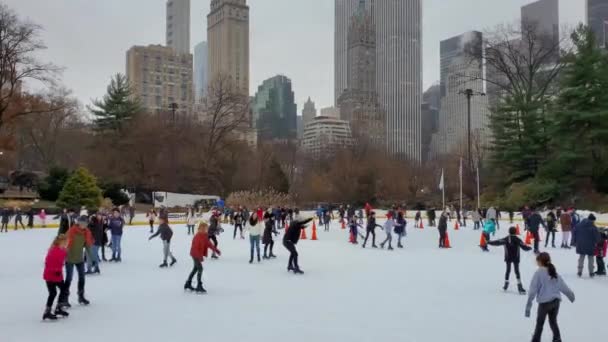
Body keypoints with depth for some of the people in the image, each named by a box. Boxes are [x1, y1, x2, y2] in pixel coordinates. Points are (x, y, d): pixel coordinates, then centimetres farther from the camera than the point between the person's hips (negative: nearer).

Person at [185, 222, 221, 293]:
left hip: (199, 254, 10)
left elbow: (209, 244, 8)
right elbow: (195, 247, -27)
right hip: (195, 254, -10)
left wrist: (216, 250, 3)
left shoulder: (205, 236, 3)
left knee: (195, 268, 18)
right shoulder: (197, 236, -24)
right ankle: (199, 287, -9)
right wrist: (199, 256, -31)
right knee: (200, 269, -12)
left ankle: (188, 284, 31)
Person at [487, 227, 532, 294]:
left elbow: (497, 242, -10)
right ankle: (520, 287, -6)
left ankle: (506, 285, 23)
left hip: (508, 258, 1)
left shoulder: (506, 239, -7)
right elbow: (524, 247, -8)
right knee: (517, 271, 5)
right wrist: (530, 248, 13)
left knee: (508, 270, 18)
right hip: (516, 258, -1)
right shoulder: (518, 240, -9)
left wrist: (489, 242, -2)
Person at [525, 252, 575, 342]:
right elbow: (563, 286, 16)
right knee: (553, 321, 22)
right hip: (556, 300, 6)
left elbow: (533, 290, -13)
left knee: (540, 323, 7)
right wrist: (570, 295, 33)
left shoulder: (539, 273, -10)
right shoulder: (554, 272, 8)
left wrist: (528, 305, -12)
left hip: (545, 302, -6)